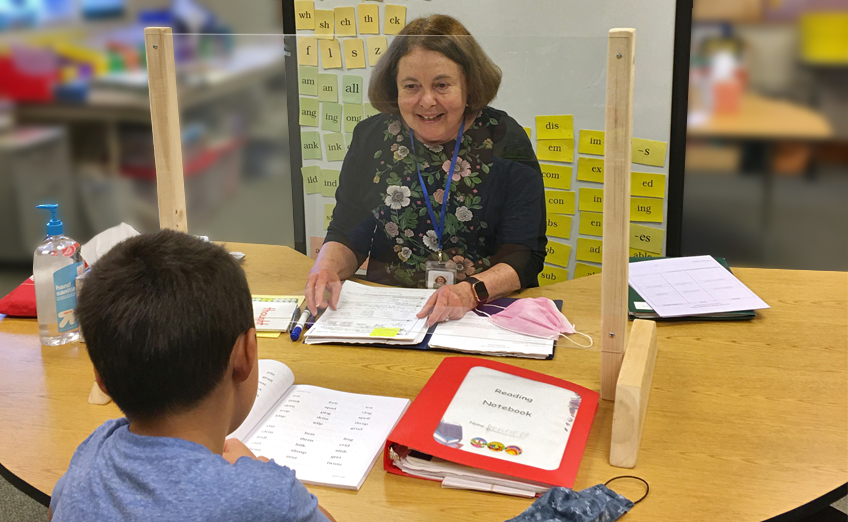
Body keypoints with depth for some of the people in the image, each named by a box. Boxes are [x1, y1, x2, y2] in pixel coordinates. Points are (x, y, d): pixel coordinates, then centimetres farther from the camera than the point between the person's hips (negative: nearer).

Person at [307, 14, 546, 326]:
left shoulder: (504, 140, -1)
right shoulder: (371, 138, 8)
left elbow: (524, 254, -5)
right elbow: (348, 237, 11)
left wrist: (471, 291, -25)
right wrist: (328, 268, -13)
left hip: (485, 312, -1)